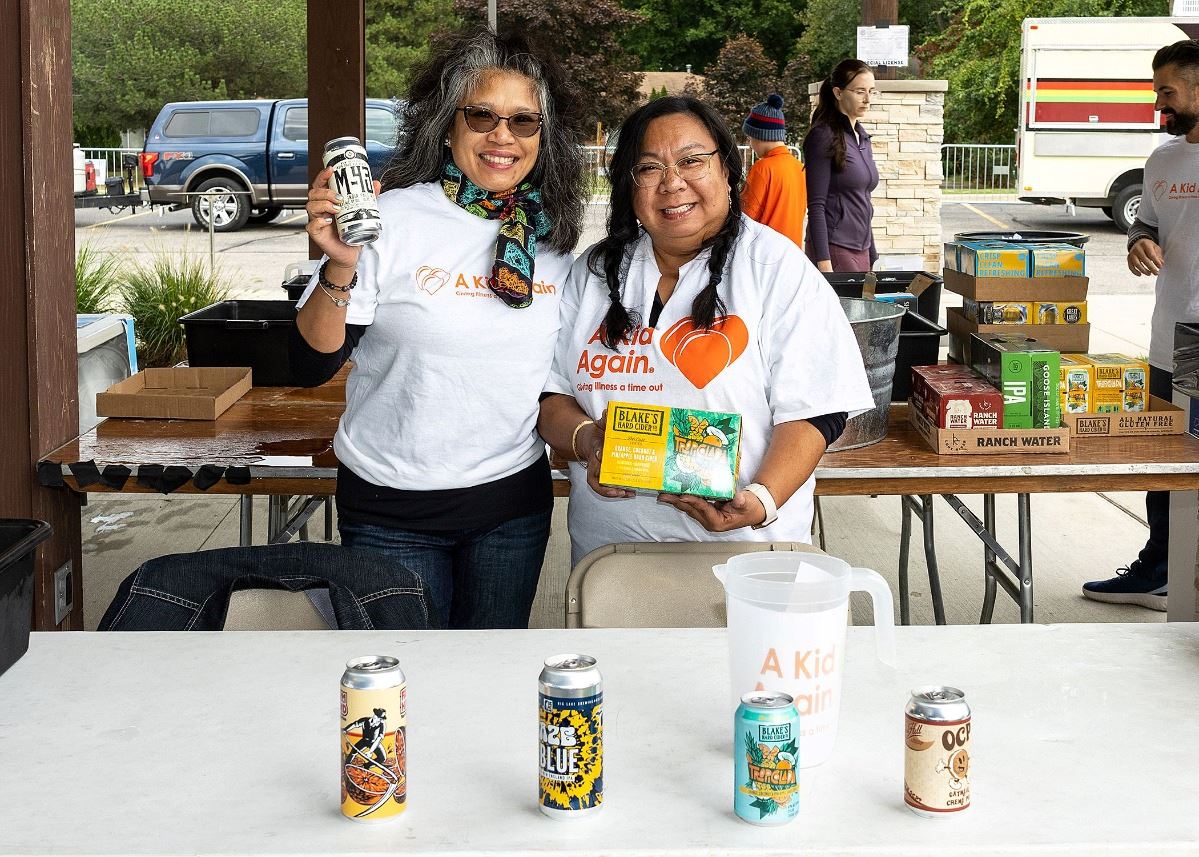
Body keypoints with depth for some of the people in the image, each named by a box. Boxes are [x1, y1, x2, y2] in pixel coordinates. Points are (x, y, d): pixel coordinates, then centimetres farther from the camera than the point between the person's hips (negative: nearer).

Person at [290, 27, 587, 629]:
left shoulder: (552, 235, 2)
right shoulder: (391, 220, -12)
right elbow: (311, 365, -13)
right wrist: (340, 267, -26)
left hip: (514, 500, 4)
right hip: (392, 510, -3)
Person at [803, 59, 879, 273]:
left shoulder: (862, 137, 15)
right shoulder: (824, 136, -9)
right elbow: (816, 205, -13)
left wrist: (872, 256, 20)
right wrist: (823, 262, -19)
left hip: (861, 249, 8)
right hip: (835, 248, -8)